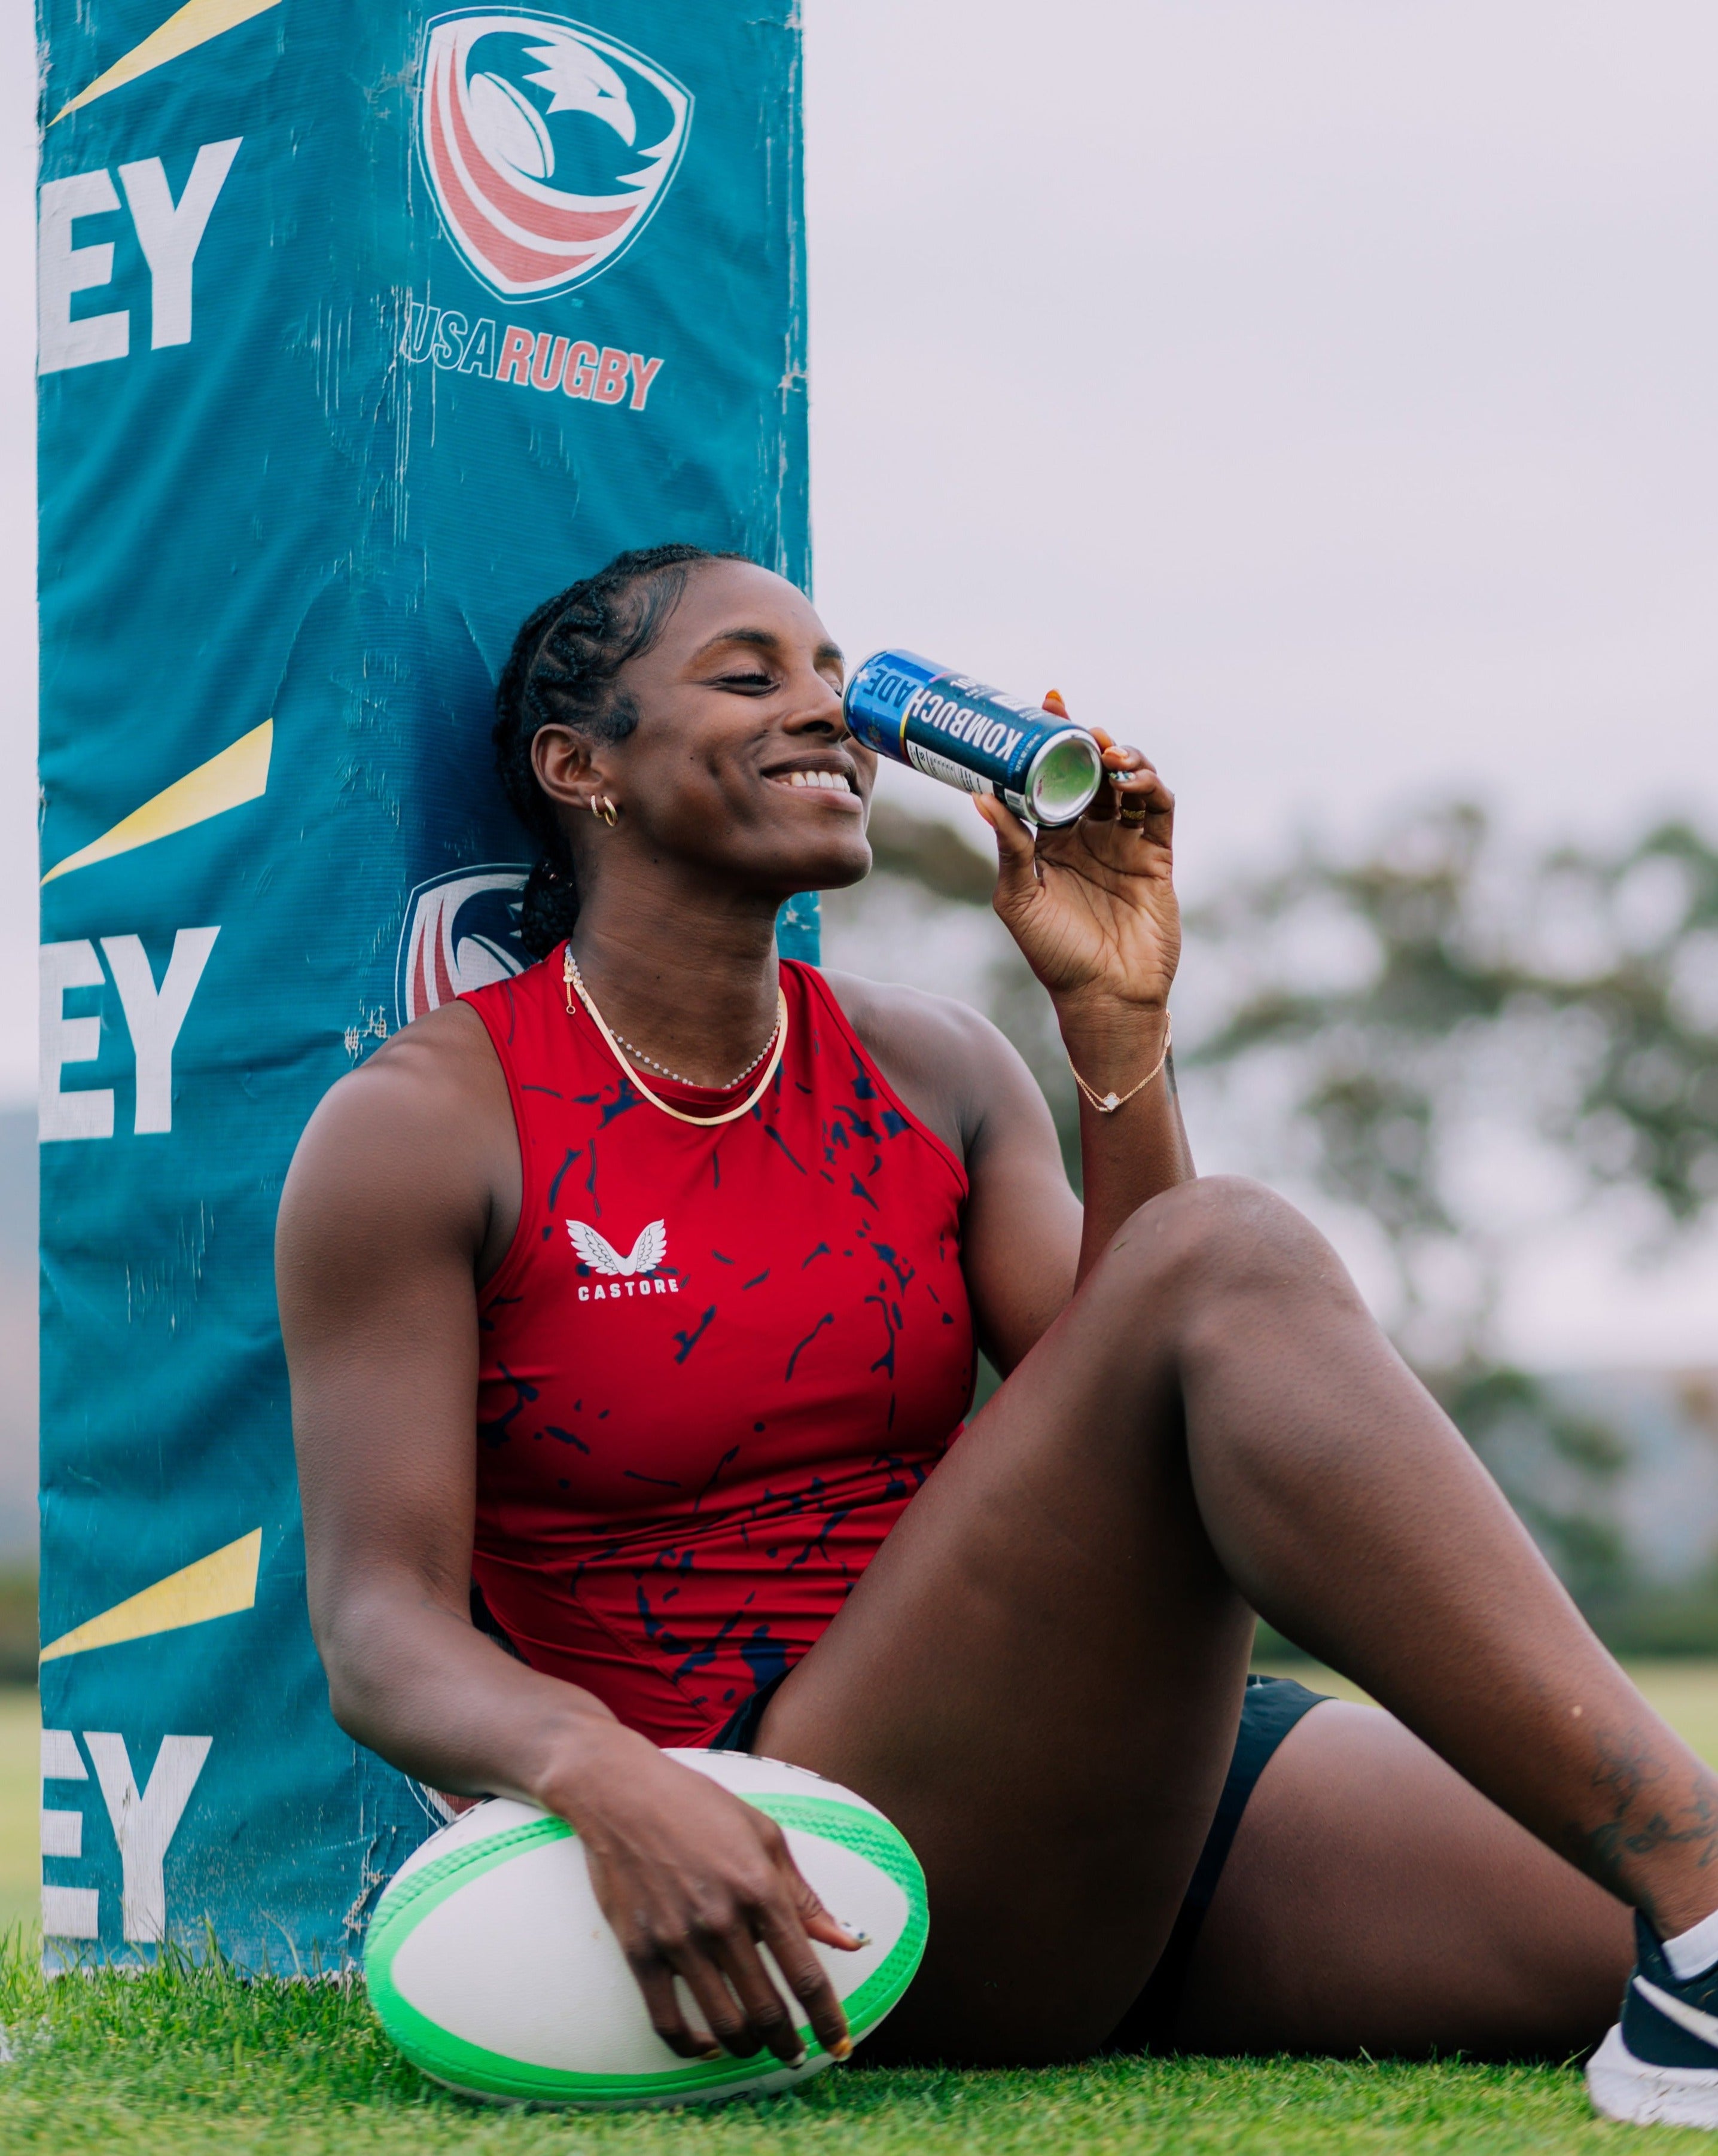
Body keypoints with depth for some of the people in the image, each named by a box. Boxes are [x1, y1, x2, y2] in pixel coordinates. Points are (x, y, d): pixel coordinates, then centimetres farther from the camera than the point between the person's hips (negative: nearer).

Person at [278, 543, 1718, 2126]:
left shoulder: (933, 1074, 15)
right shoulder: (420, 1126, 1)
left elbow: (1132, 1455, 4)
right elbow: (382, 1629, -7)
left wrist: (1115, 1028, -3)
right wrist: (604, 1776, -30)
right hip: (809, 1864, -5)